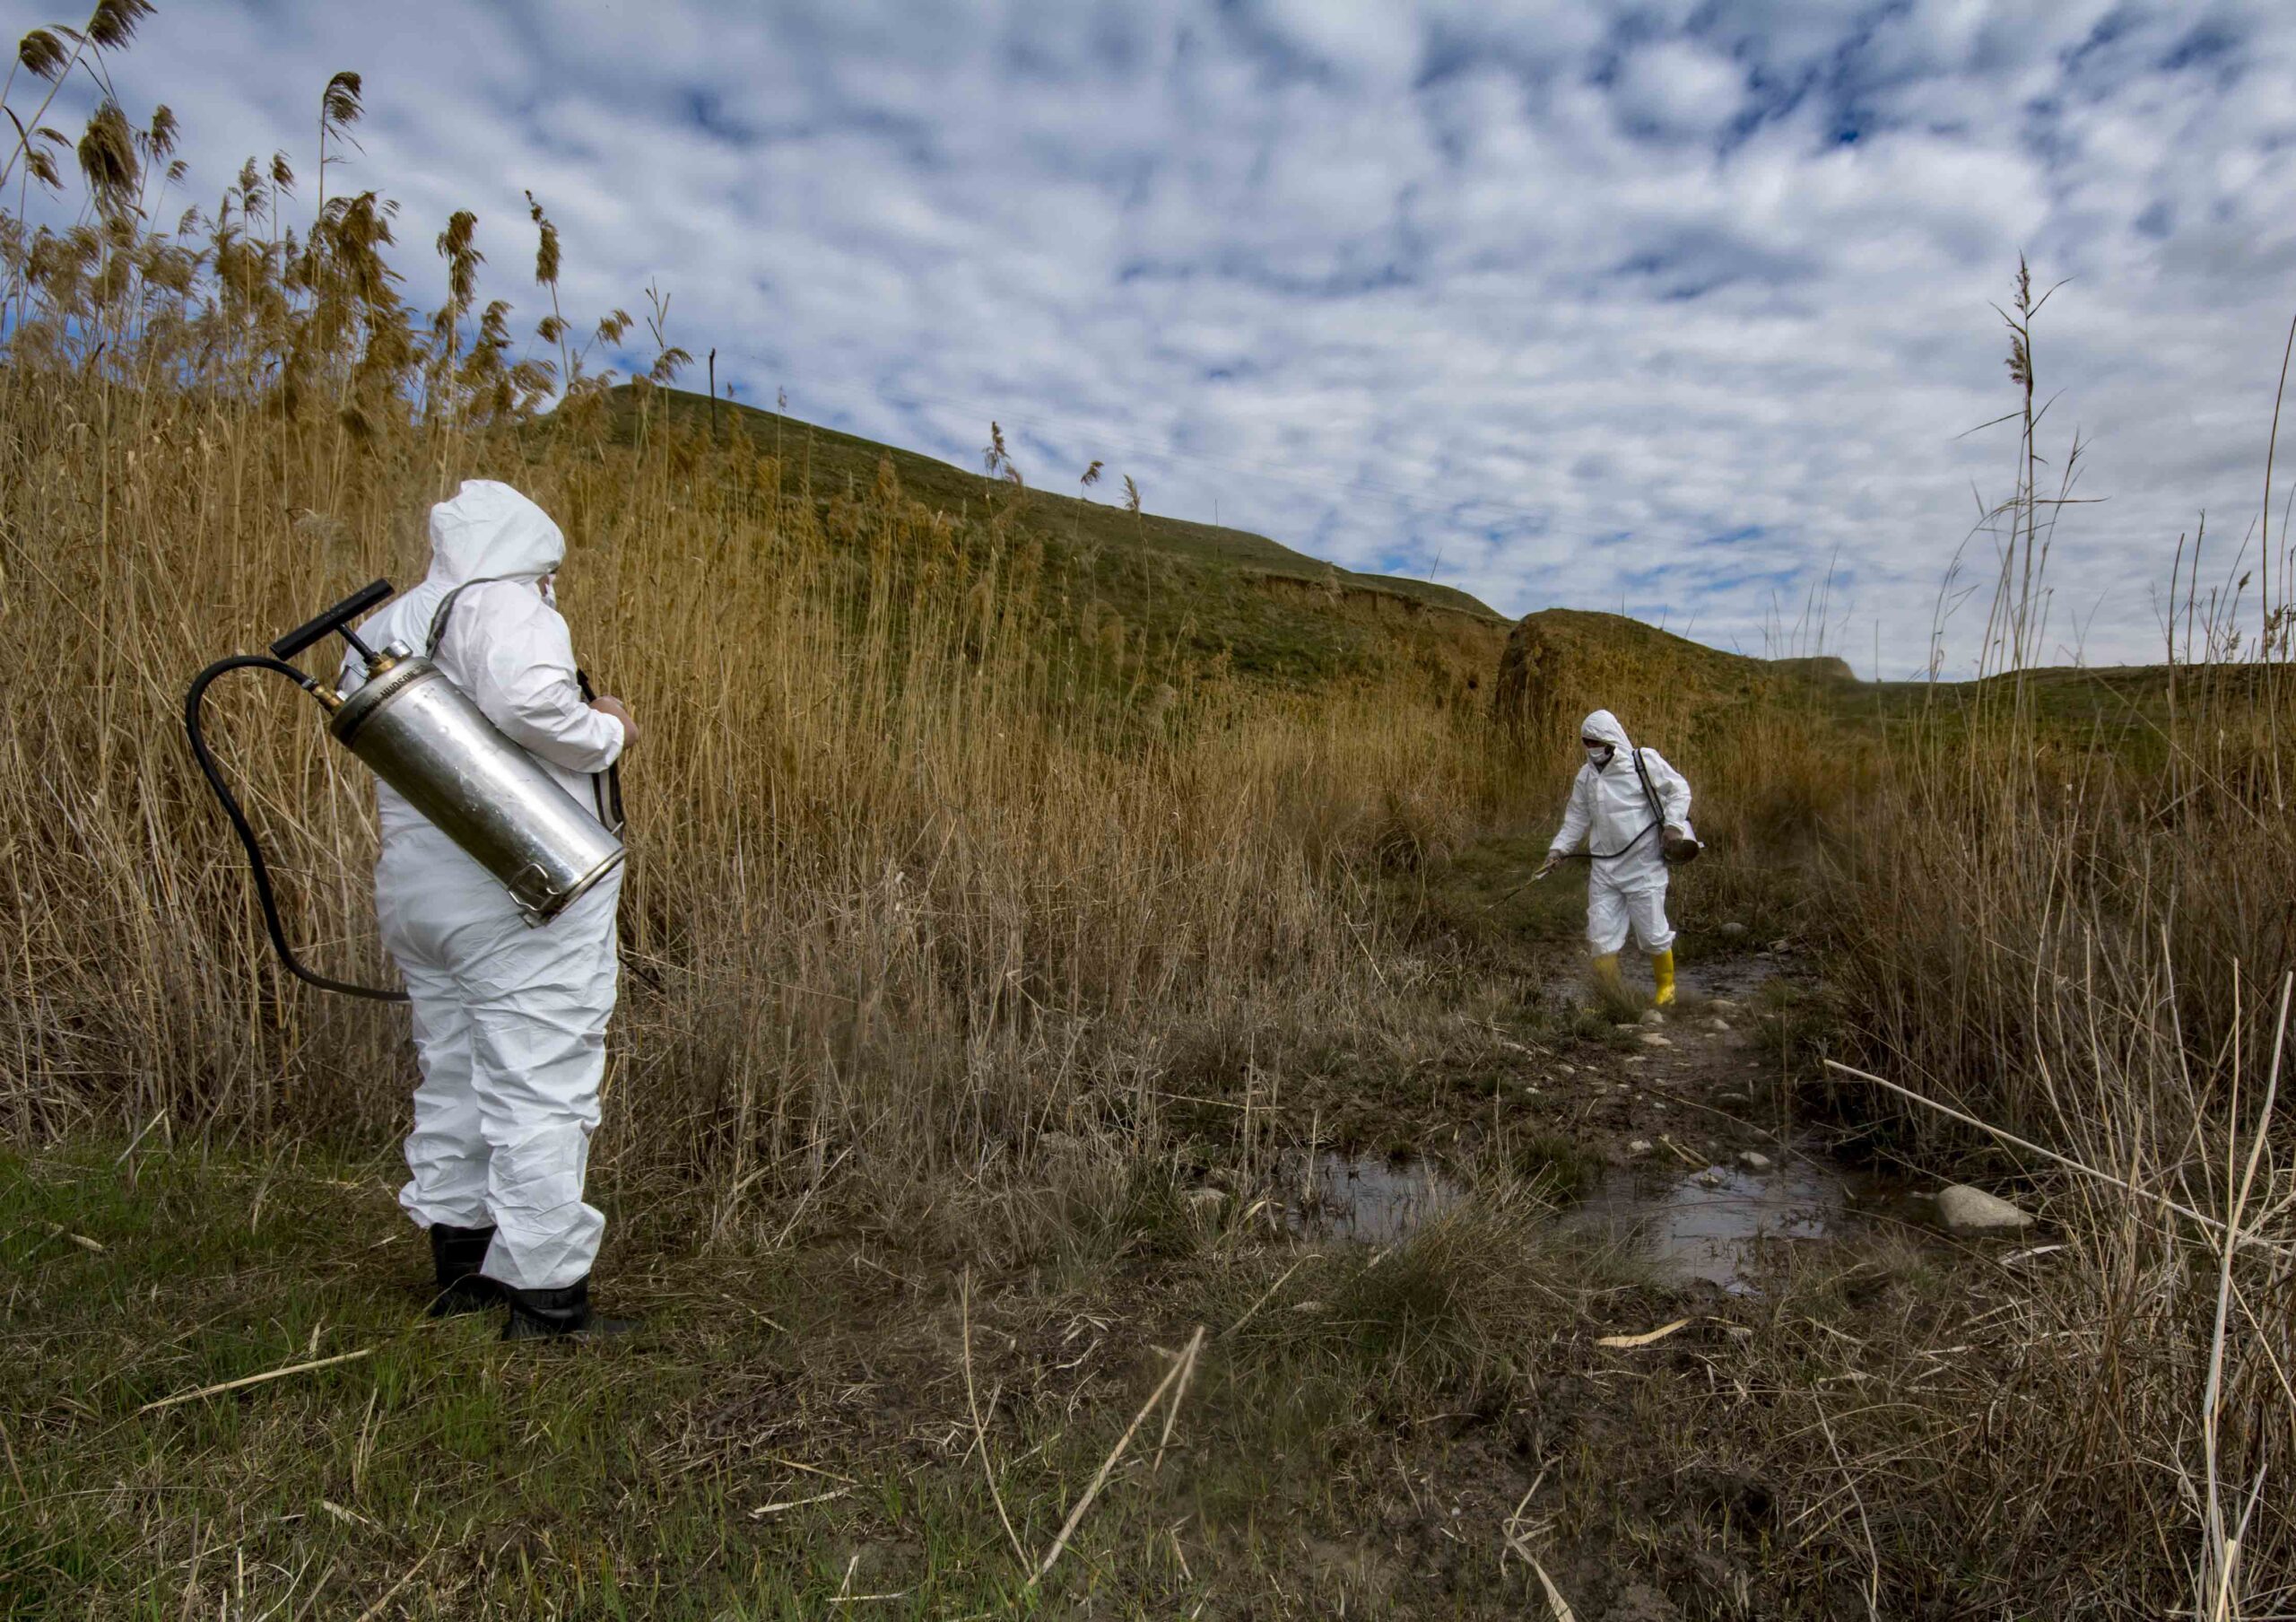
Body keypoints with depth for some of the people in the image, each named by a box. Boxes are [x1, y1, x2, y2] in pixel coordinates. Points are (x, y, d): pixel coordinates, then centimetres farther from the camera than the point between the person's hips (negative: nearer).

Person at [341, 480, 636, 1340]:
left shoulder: (379, 631, 16)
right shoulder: (504, 607, -11)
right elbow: (528, 699, -29)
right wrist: (606, 731, -14)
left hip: (415, 890, 9)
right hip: (518, 892, -9)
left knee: (453, 1076, 19)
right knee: (540, 1086, -3)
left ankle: (460, 1269, 31)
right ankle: (546, 1300, 3)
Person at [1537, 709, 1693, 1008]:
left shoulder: (1644, 761, -5)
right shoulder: (1585, 776, 9)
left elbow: (1679, 789, 1)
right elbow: (1576, 819, 14)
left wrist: (1673, 825, -12)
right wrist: (1558, 849, 3)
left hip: (1643, 863, -5)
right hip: (1604, 866, 5)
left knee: (1652, 931, 3)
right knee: (1600, 933, 1)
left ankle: (1666, 988, 27)